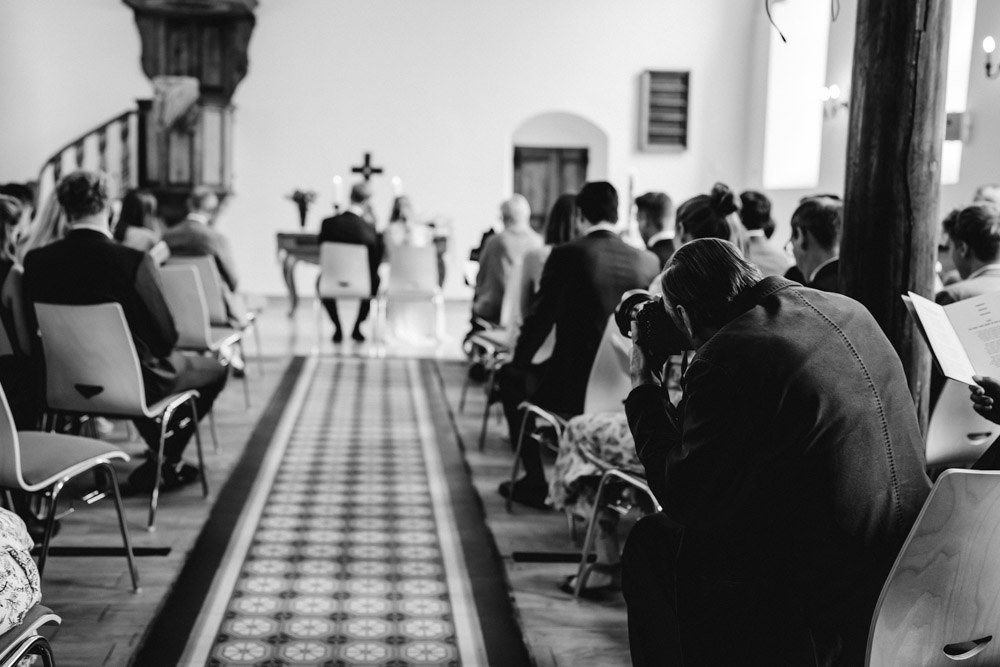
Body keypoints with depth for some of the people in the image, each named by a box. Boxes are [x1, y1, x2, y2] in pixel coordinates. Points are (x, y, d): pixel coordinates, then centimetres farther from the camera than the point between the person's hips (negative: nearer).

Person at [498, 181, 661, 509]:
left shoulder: (566, 255, -11)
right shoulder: (648, 261, 0)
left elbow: (541, 318, -8)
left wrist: (518, 362, 8)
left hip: (574, 385, -5)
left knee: (511, 378, 23)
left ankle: (535, 484, 22)